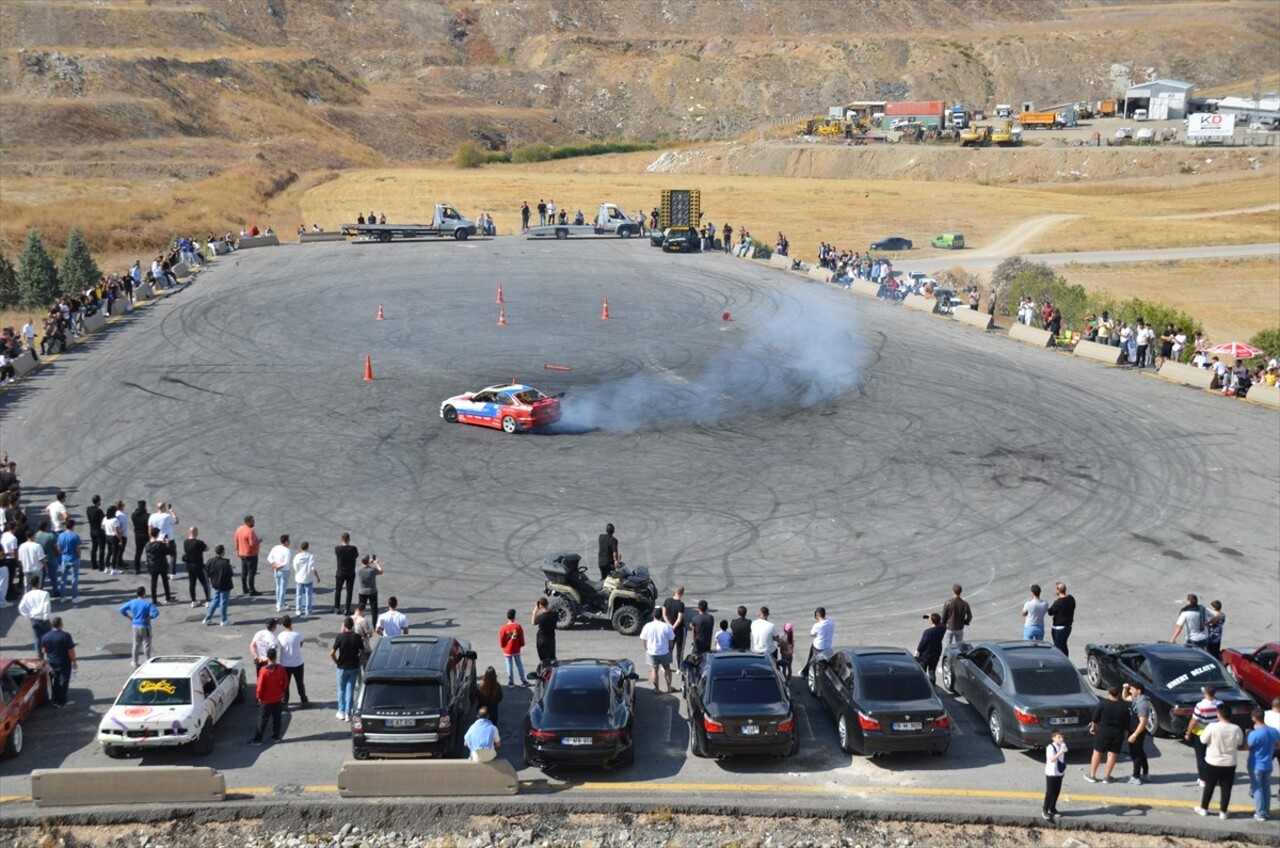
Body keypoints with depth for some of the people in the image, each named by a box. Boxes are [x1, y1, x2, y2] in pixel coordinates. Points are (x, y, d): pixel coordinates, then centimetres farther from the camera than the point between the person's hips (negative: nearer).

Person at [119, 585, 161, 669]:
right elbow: (156, 613, -27)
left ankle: (135, 662, 22)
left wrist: (129, 617, 7)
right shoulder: (147, 603, -16)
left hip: (135, 626, 5)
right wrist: (149, 618, -12)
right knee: (146, 645, 5)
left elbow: (122, 609, 6)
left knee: (136, 644, 16)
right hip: (145, 627, -5)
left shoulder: (132, 602, 0)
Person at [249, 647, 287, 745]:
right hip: (278, 699, 4)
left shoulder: (264, 670, -22)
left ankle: (258, 739, 10)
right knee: (276, 718, 16)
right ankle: (276, 737, 23)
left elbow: (260, 686, -16)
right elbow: (285, 682, 2)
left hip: (266, 700, -4)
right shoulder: (281, 668, -9)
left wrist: (259, 697, -1)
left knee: (263, 720, 5)